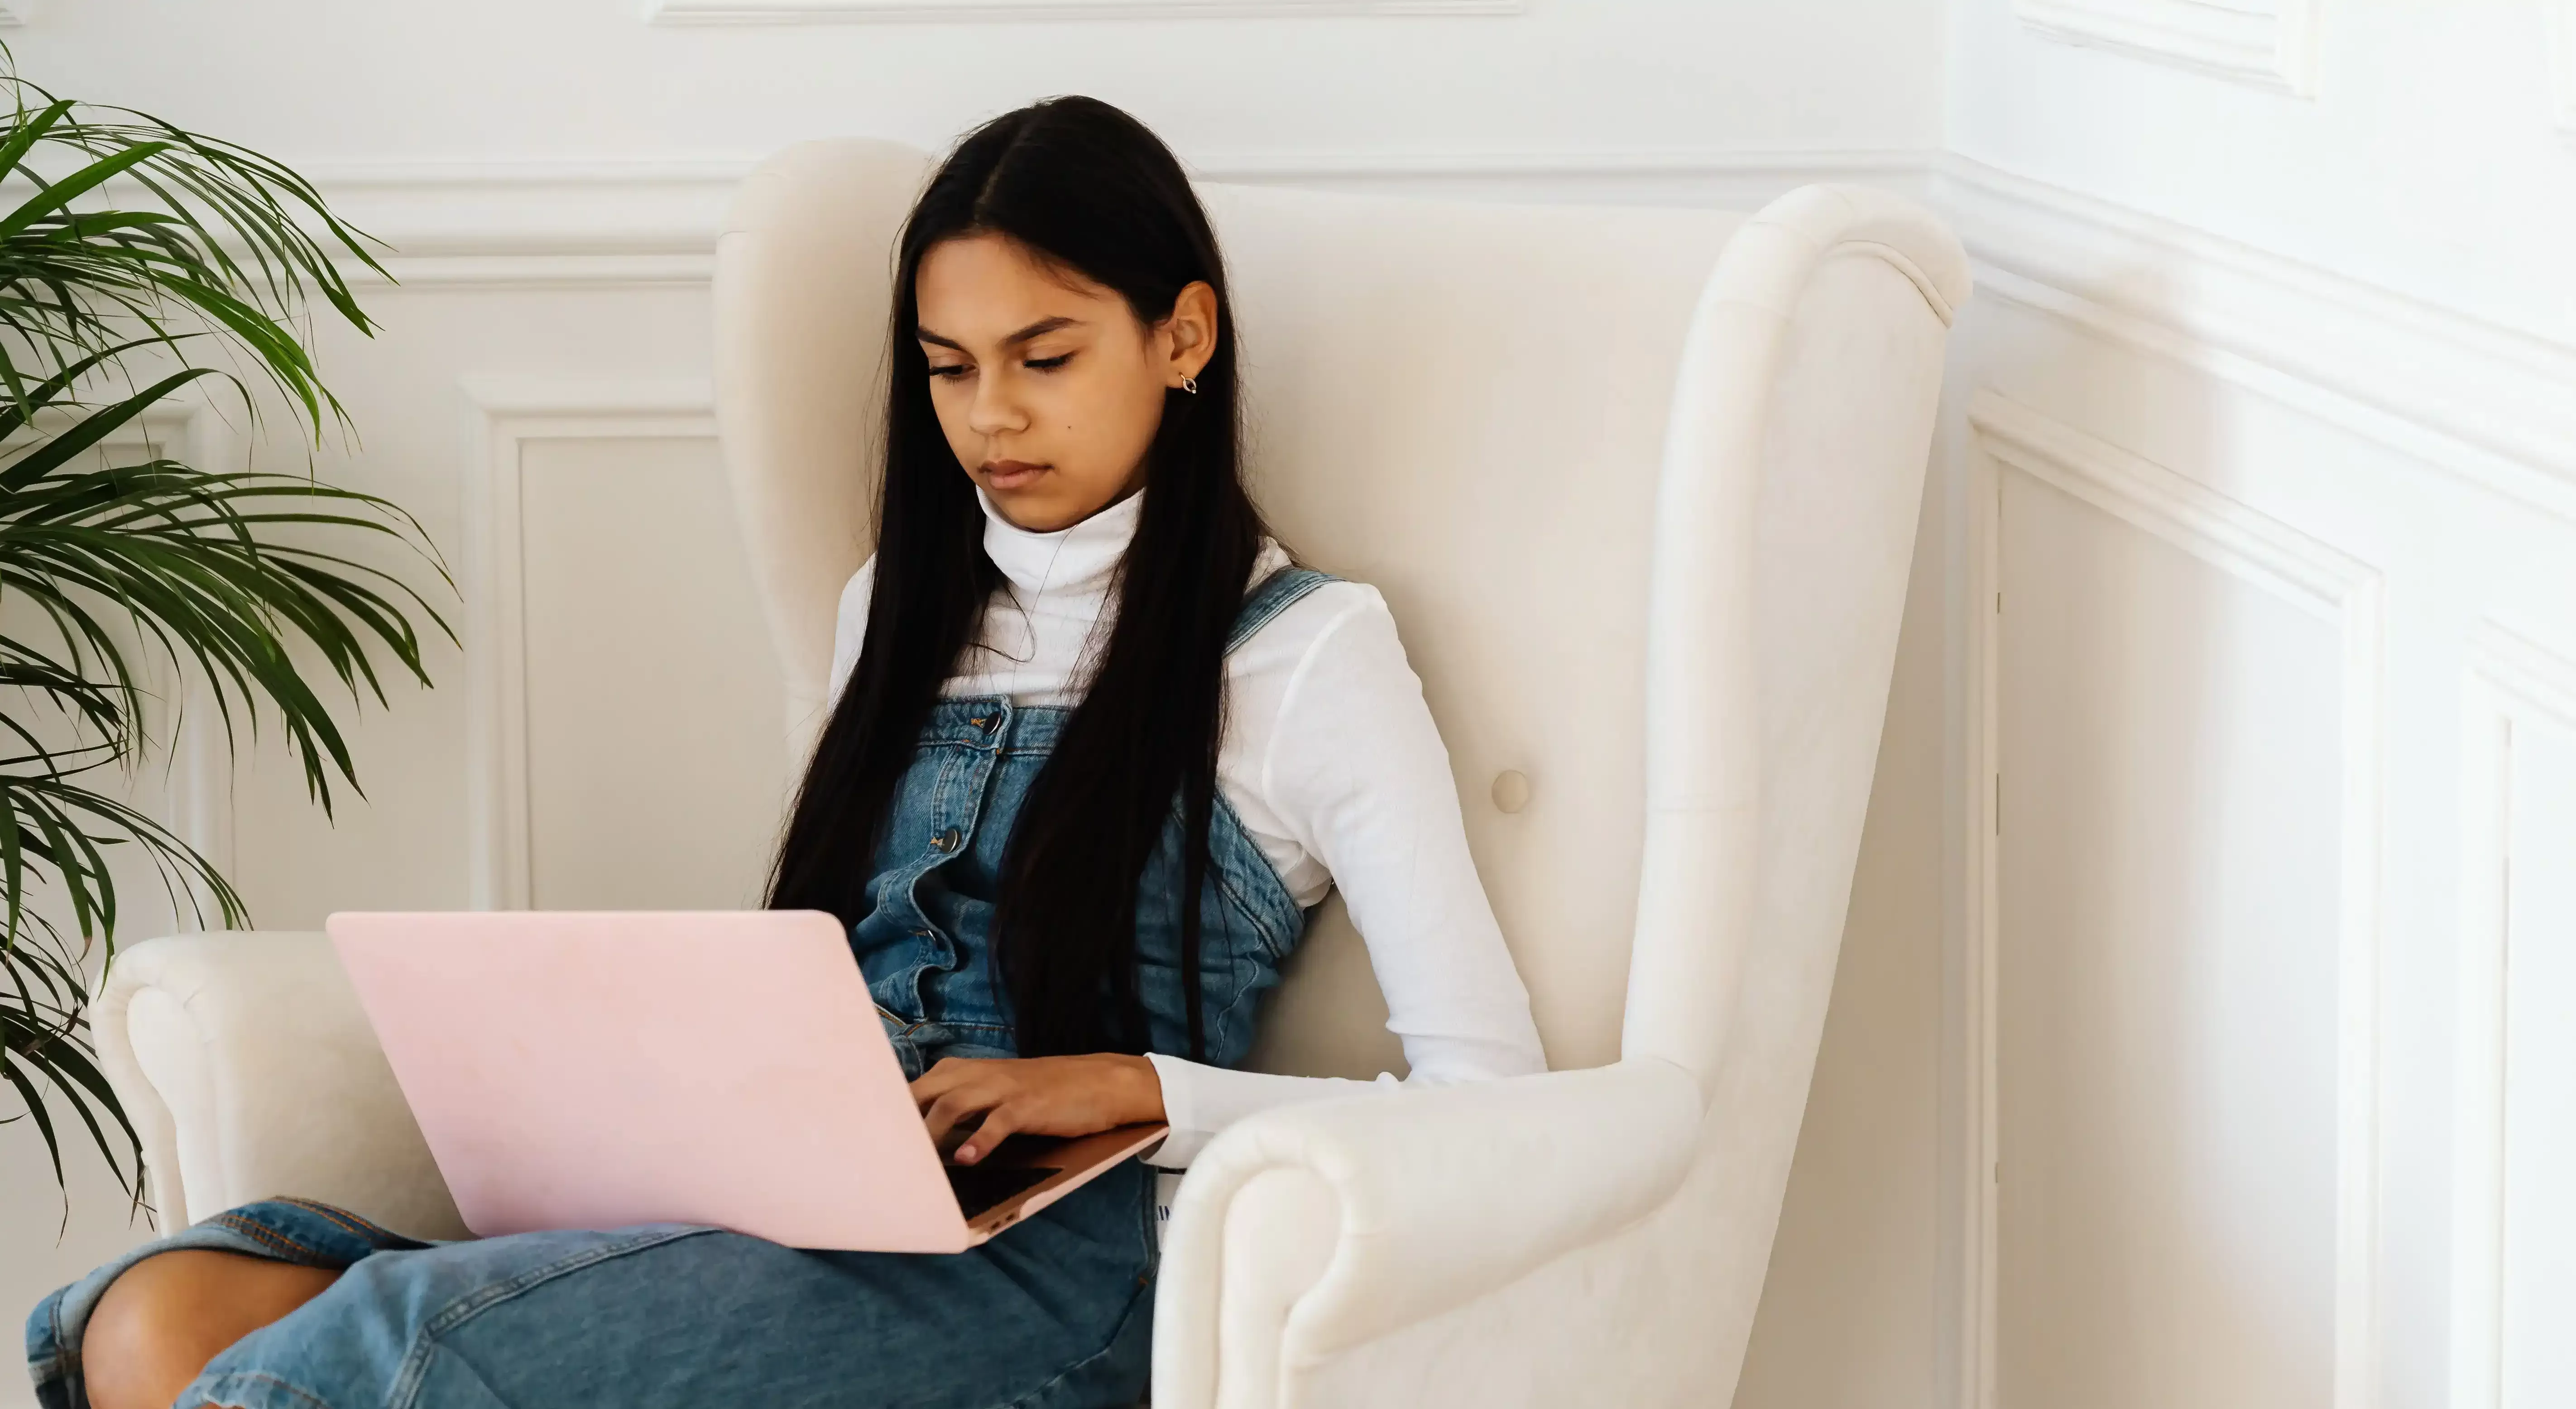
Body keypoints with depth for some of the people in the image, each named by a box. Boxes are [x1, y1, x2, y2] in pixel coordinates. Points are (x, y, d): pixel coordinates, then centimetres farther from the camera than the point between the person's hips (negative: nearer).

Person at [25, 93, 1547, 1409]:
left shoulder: (1302, 652, 6)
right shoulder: (905, 606, 26)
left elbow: (1490, 1089, -1)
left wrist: (1137, 1086, -12)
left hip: (1046, 1266, -6)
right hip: (792, 1207, 6)